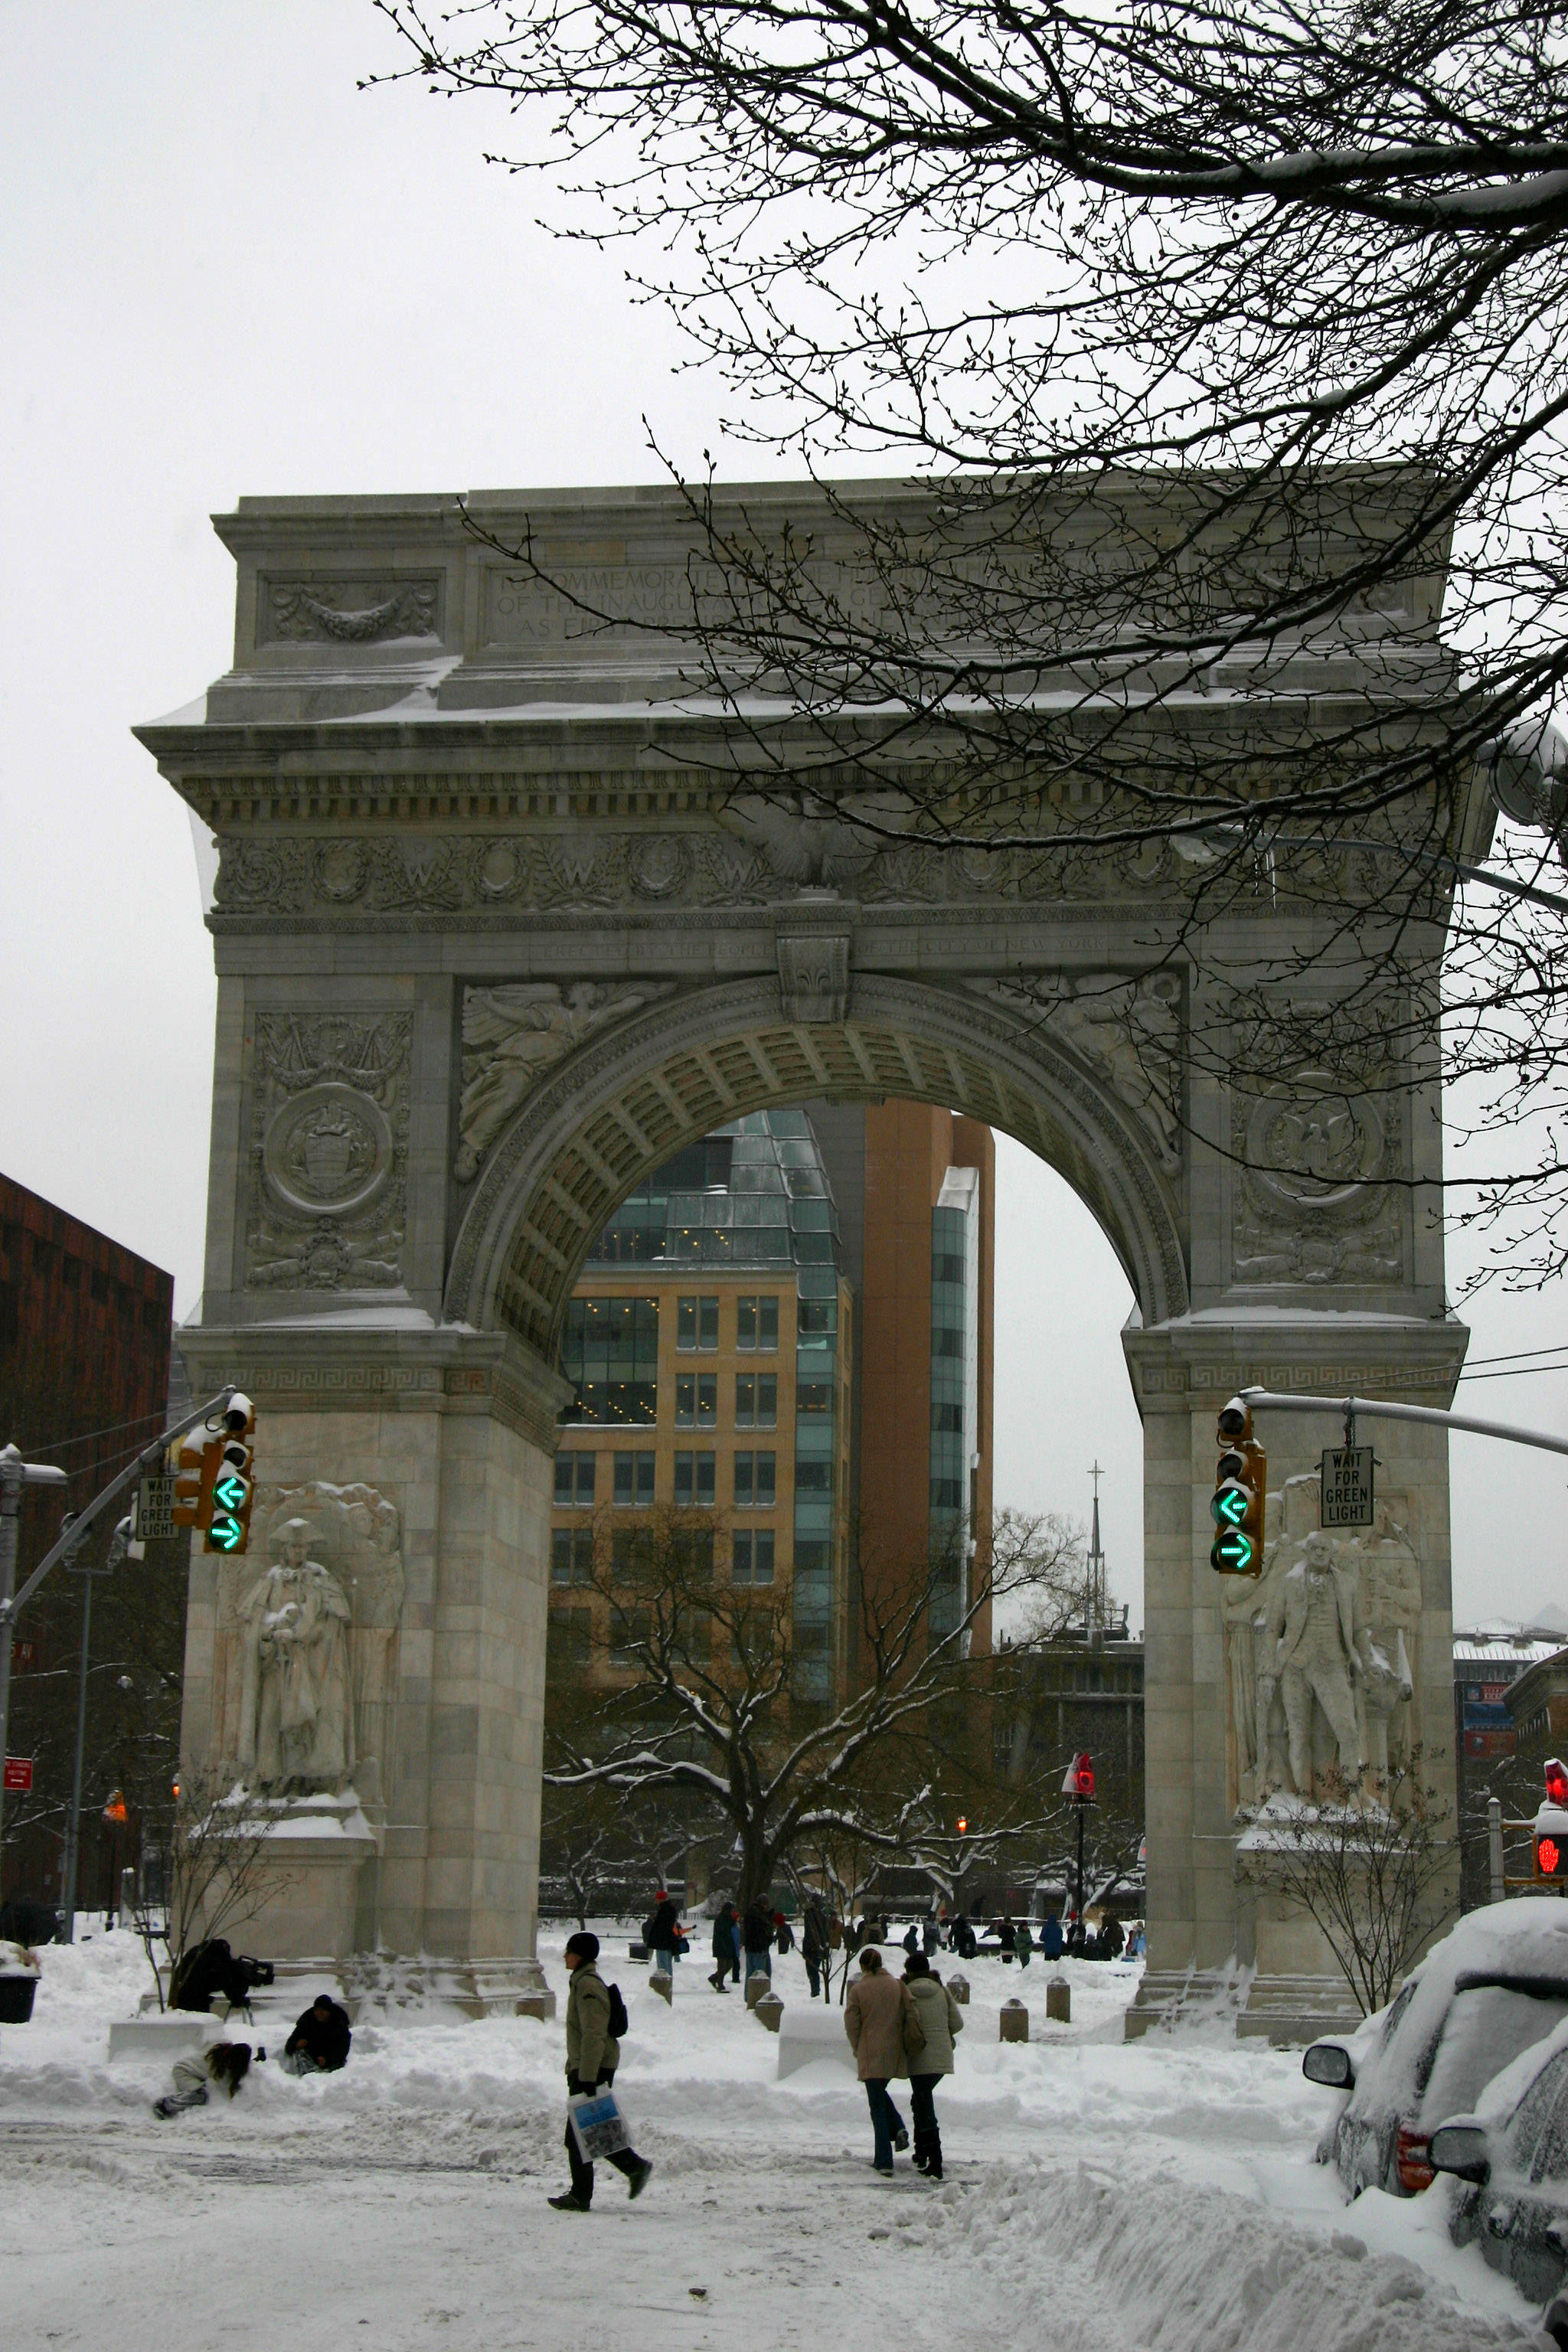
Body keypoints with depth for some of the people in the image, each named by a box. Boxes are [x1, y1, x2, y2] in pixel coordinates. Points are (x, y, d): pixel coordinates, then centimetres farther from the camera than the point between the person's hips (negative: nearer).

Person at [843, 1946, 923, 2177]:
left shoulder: (857, 1990, -6)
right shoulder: (898, 1986, 2)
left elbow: (852, 2025, -6)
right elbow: (912, 2014, -1)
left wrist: (858, 2049, 10)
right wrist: (914, 2042, 12)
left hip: (871, 2056, -4)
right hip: (895, 2053, 4)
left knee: (877, 2106, 3)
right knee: (880, 2092, 28)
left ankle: (884, 2162, 2)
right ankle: (898, 2129, 5)